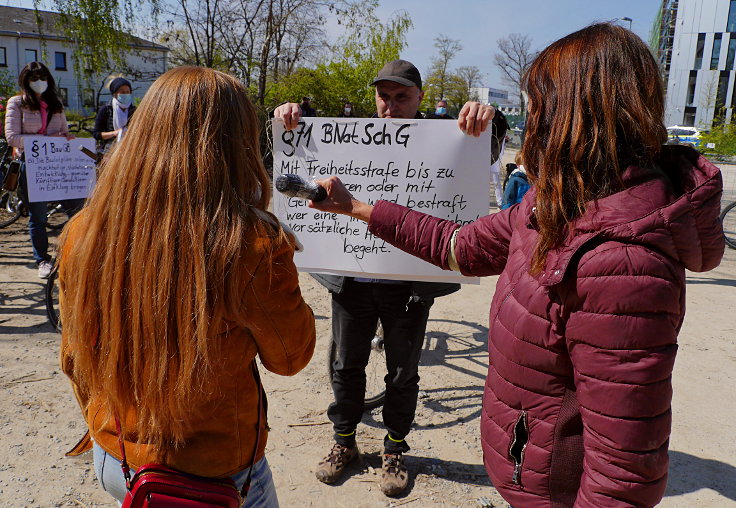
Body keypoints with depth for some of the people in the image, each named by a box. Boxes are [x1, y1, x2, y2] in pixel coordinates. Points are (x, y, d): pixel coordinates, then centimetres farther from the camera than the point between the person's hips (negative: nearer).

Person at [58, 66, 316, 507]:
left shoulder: (85, 232, -13)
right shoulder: (253, 246, -29)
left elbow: (76, 361, 1)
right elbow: (291, 358, -11)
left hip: (112, 458, 5)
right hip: (213, 472, -4)